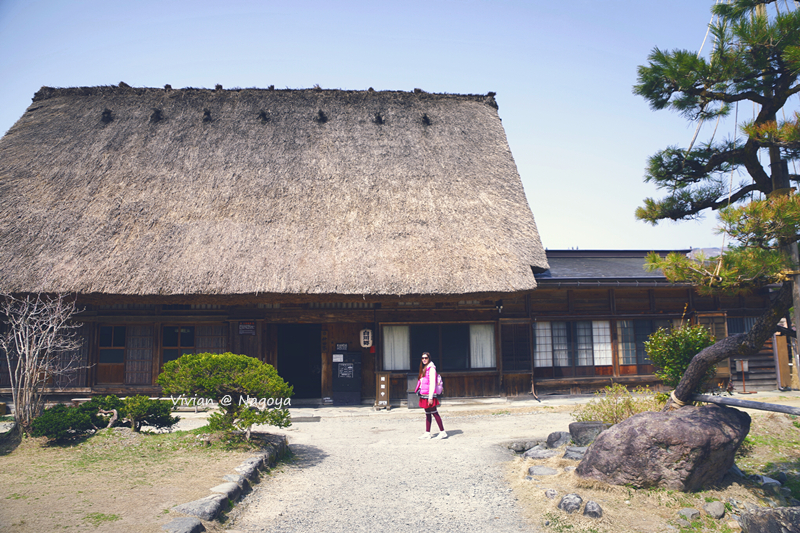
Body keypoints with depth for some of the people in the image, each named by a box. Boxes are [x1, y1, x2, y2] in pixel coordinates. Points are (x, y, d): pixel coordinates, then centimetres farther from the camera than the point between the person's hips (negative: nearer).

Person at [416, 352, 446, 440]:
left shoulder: (431, 368, -10)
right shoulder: (423, 368, 16)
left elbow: (432, 383, -15)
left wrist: (430, 397, -18)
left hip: (429, 395, -8)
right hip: (424, 395, 8)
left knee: (434, 413, -5)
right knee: (427, 413, 11)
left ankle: (443, 432, 0)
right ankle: (427, 433, 16)